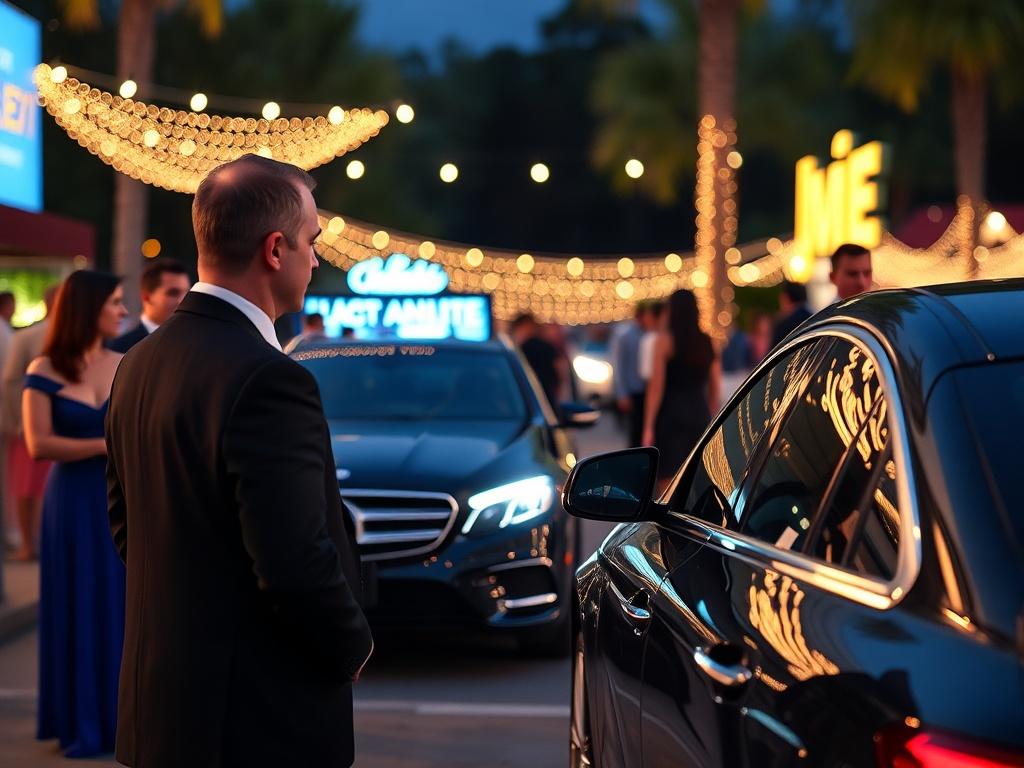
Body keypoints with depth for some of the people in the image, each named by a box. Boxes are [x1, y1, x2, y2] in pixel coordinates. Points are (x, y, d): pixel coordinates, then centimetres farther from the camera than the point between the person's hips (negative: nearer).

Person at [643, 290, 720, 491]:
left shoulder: (665, 340, -4)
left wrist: (648, 427, -9)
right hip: (700, 416, 5)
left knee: (667, 481, -7)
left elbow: (656, 386, -9)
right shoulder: (707, 343, 10)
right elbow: (714, 390, 12)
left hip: (671, 415, -5)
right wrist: (712, 423, 21)